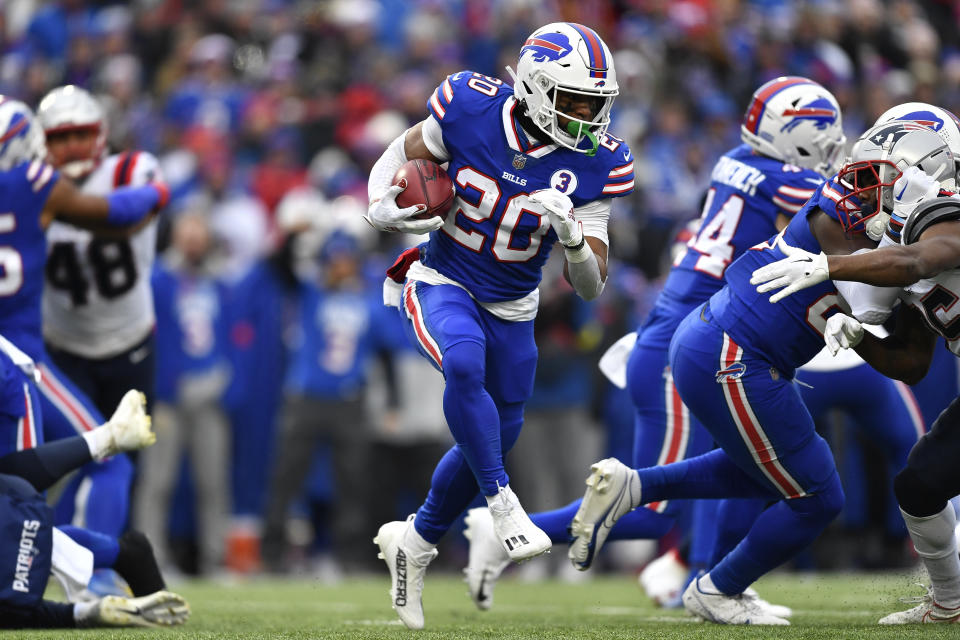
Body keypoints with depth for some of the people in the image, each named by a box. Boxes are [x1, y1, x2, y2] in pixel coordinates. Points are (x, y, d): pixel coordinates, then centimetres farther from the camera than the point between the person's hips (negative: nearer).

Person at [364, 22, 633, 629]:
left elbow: (591, 286, -13)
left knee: (494, 437, 11)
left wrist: (572, 235, -34)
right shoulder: (471, 109, -19)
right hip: (442, 284, -3)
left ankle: (415, 541, 35)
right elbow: (400, 156, 1)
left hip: (511, 307, 3)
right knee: (465, 364, -35)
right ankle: (504, 508, -27)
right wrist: (384, 207, -19)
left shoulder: (596, 165, -15)